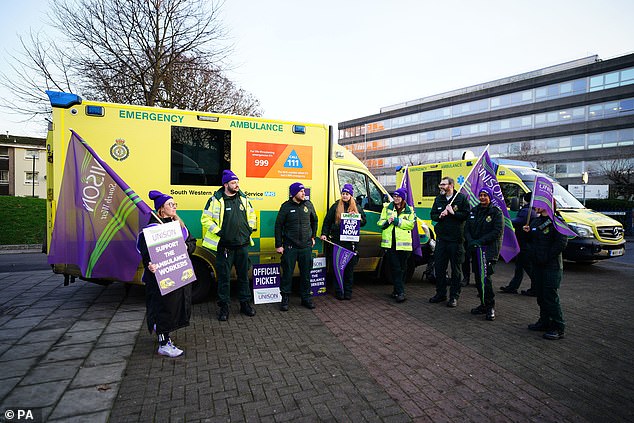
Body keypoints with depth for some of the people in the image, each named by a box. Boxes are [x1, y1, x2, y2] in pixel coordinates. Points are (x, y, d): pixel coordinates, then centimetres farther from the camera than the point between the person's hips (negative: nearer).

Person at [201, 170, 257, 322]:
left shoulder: (243, 199, 9)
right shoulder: (216, 200, -6)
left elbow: (251, 215, 21)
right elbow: (205, 219, -5)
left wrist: (250, 229, 8)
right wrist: (218, 232, -11)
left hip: (242, 245, 4)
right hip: (224, 246, -4)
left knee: (243, 276, 13)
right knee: (224, 277, 4)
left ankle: (245, 303, 27)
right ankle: (224, 307, 18)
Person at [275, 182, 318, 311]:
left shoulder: (308, 204, 4)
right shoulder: (286, 206, -5)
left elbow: (314, 220, 21)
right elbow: (278, 226, -2)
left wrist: (313, 236, 18)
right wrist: (279, 245, -5)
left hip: (306, 246, 3)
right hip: (290, 246, -3)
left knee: (306, 273, 10)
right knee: (287, 273, 3)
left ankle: (306, 298, 23)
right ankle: (285, 299, 17)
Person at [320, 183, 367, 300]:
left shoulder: (357, 208, 12)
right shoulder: (335, 206, 6)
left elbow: (364, 221, 15)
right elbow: (327, 221, 7)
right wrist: (324, 234, -3)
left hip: (351, 241, 2)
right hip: (337, 240, -2)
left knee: (350, 267, 6)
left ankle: (348, 291, 16)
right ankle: (339, 291, 10)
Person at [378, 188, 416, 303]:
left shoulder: (409, 210, 9)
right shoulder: (387, 208, 12)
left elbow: (411, 224, -4)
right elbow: (380, 222, 9)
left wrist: (397, 220, -12)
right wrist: (387, 222, -13)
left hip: (403, 244, 0)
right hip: (390, 243, 0)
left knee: (402, 269, 6)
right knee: (395, 268, -3)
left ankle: (397, 291, 18)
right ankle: (400, 292, -1)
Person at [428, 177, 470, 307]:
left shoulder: (461, 198, -3)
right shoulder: (438, 199, 12)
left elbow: (466, 214, -8)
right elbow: (432, 215, 14)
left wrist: (453, 213, -18)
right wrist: (439, 216, -6)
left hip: (456, 239, -5)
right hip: (441, 238, 5)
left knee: (456, 269, 4)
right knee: (439, 267, 10)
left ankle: (454, 296, 15)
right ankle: (440, 293, 24)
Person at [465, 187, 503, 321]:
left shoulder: (496, 212, -2)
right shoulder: (474, 211, 15)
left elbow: (498, 232, -12)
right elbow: (467, 229, 12)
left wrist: (480, 241, -17)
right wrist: (470, 241, -6)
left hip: (489, 249, -6)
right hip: (475, 250, 6)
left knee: (485, 277, -14)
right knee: (478, 278, 10)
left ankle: (490, 307, -2)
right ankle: (484, 304, 22)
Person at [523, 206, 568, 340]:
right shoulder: (535, 221, 14)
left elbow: (562, 243, -18)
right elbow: (531, 240, 23)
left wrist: (547, 257, -16)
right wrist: (527, 233, 2)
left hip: (552, 266, -8)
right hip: (537, 265, 8)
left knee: (551, 297, -6)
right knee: (541, 296, 14)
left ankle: (558, 327, 4)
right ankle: (544, 322, 27)